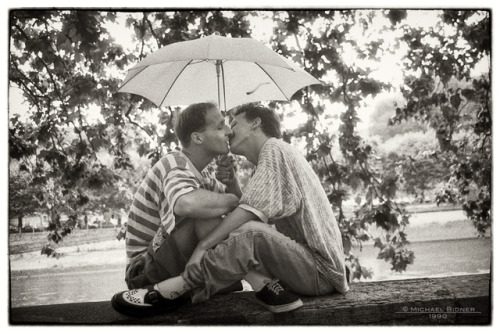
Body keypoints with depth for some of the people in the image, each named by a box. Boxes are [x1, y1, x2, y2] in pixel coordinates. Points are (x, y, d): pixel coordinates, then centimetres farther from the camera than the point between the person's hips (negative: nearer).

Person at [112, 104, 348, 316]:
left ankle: (167, 292, -27)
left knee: (251, 233, -31)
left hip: (321, 271, -10)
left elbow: (249, 211, -20)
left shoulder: (274, 149, -6)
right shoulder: (274, 156, 25)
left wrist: (202, 246, -23)